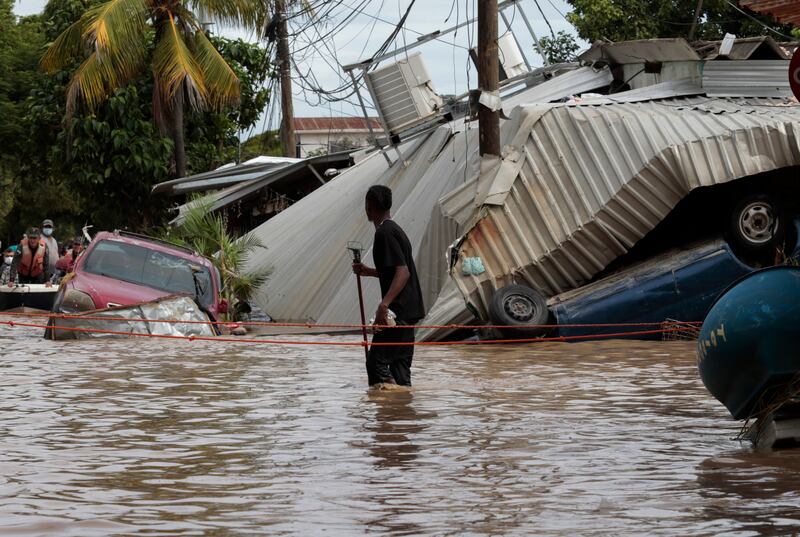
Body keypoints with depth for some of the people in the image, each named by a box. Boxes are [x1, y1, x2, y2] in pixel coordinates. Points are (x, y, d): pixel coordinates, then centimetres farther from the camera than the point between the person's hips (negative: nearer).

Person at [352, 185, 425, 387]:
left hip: (398, 310, -10)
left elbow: (403, 272, -22)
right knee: (400, 363, 11)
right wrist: (368, 271, 23)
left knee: (377, 362, -9)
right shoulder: (394, 229, 17)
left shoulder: (385, 233, -14)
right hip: (408, 310, 10)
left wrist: (384, 304, -29)